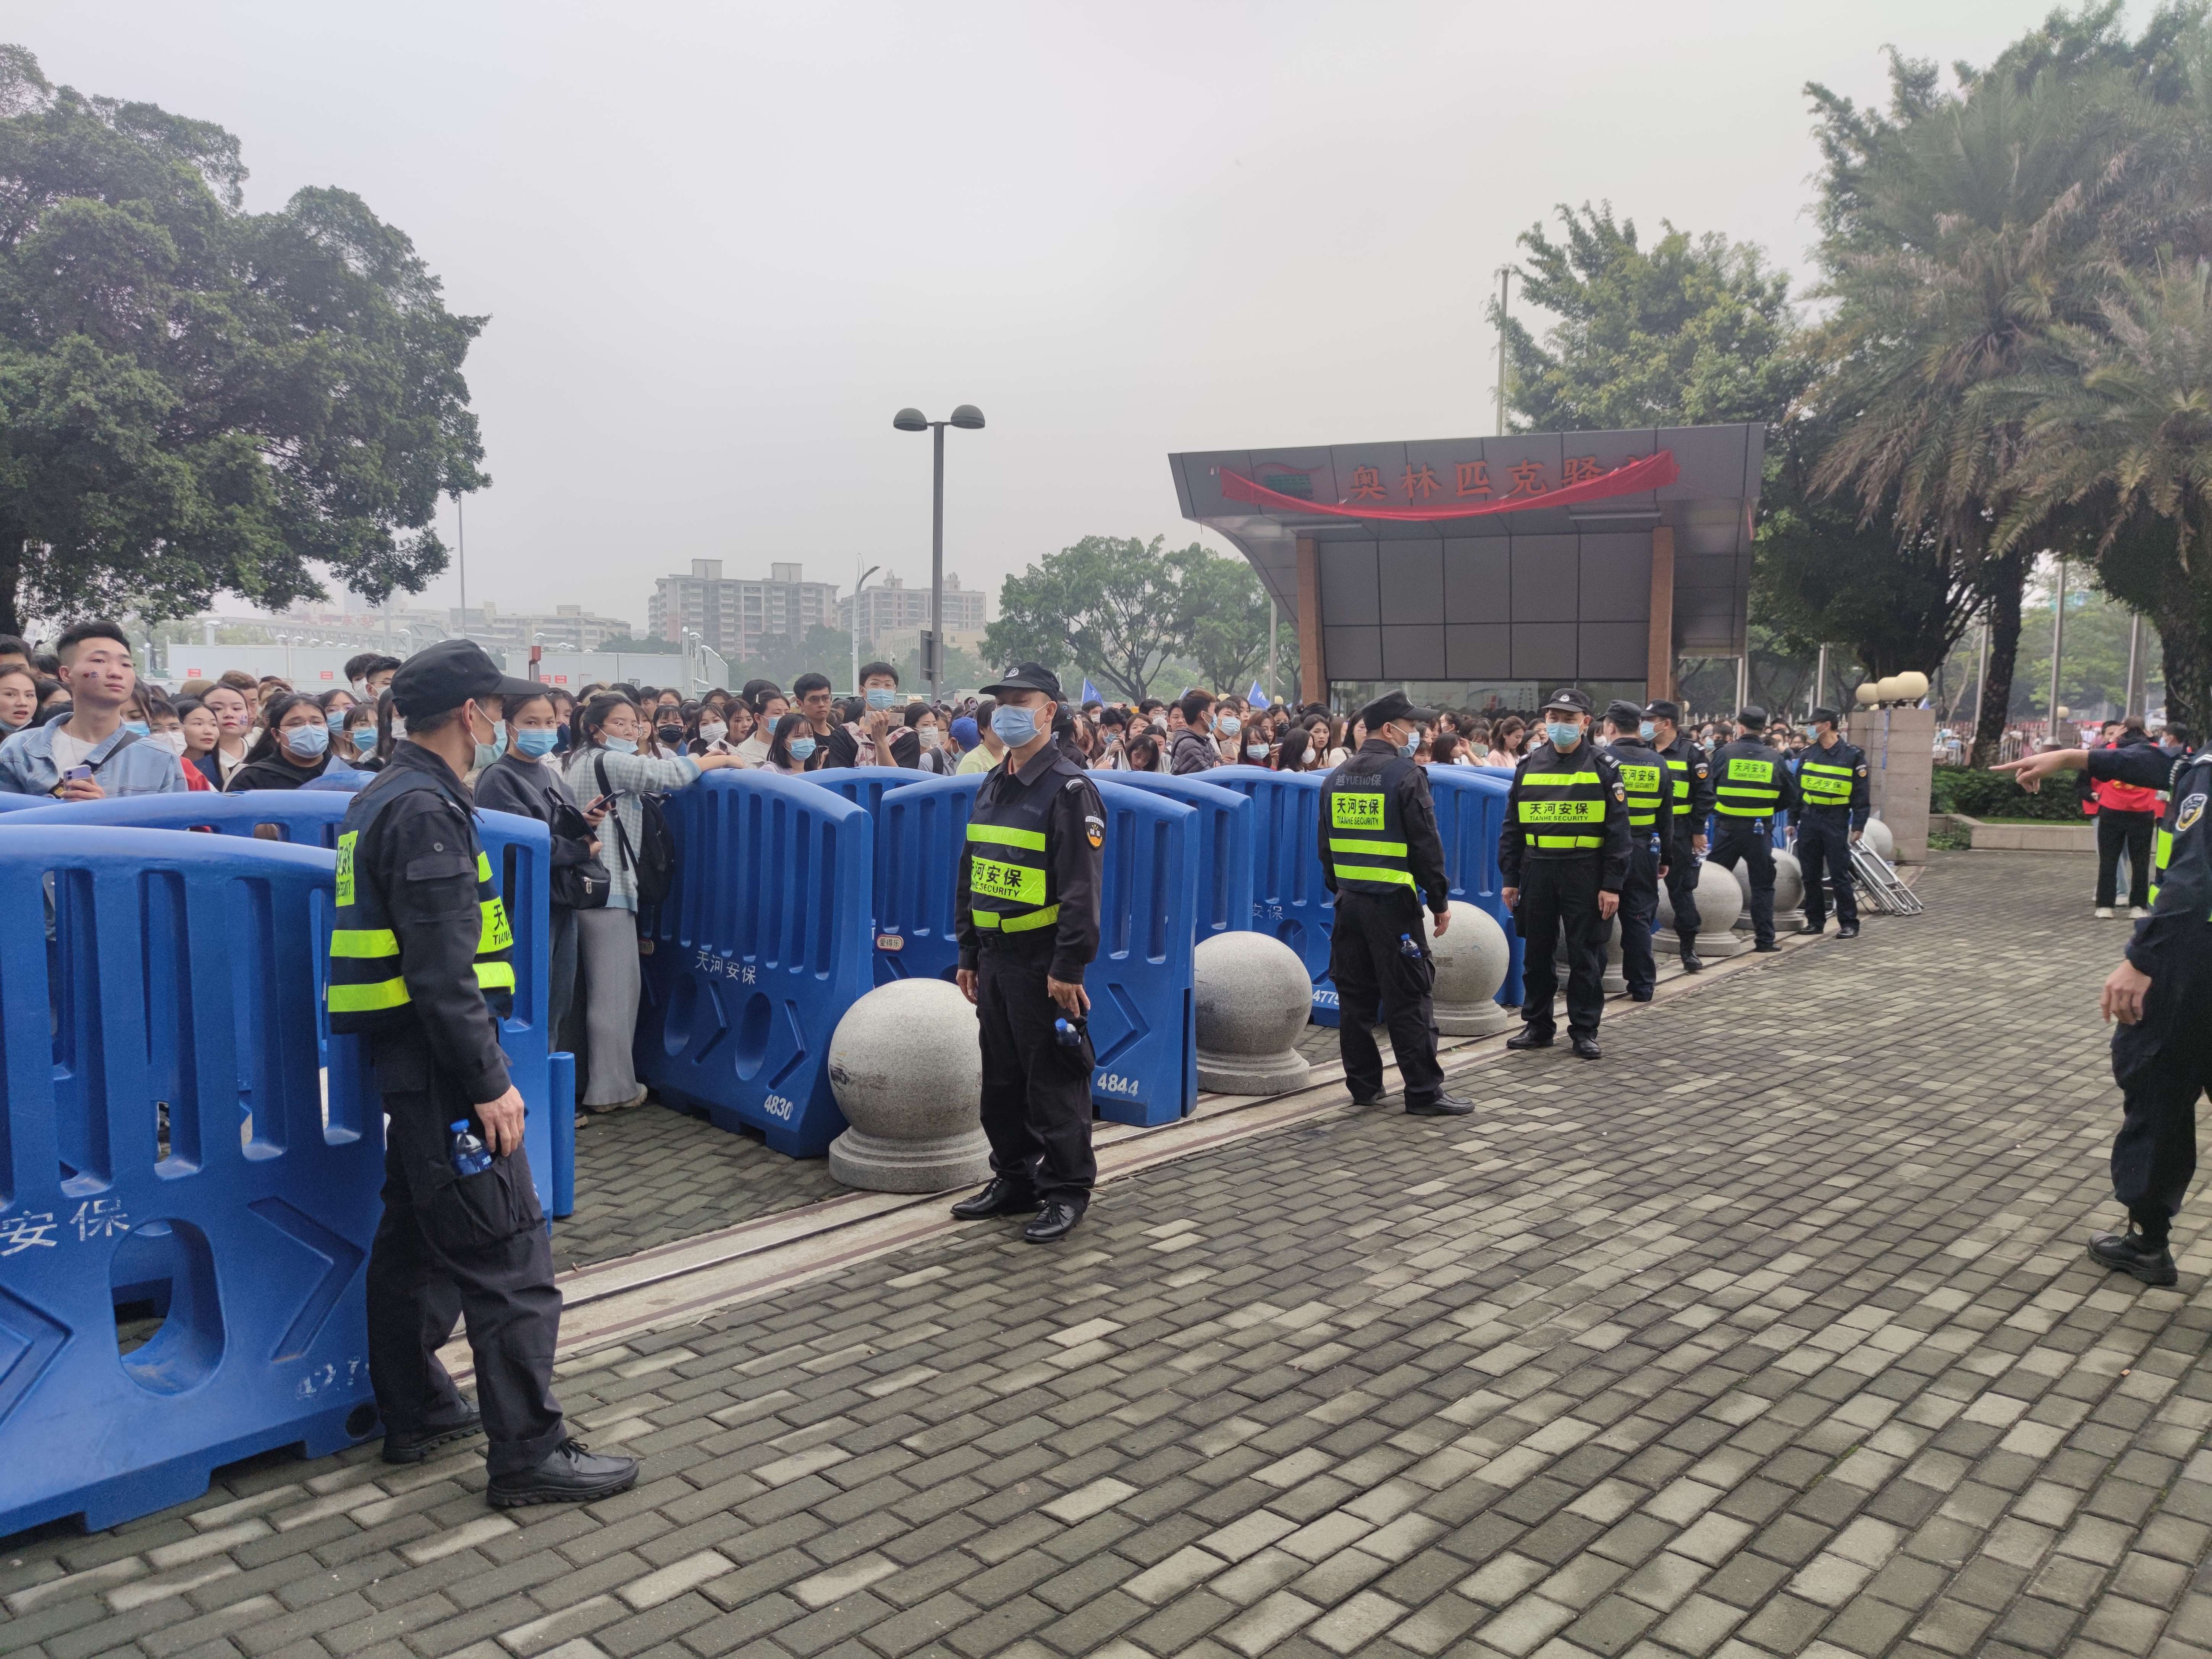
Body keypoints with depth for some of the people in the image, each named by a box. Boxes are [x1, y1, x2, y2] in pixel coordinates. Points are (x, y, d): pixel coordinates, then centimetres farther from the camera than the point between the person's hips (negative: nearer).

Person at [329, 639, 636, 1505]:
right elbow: (442, 970, -24)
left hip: (405, 1064, 11)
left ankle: (414, 1411, 32)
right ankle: (529, 1452, 1)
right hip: (440, 1066, -11)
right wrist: (489, 1083, -21)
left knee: (415, 1239, 19)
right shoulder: (428, 810, -19)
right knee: (509, 1258, -5)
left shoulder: (382, 798, 13)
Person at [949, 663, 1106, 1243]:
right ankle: (1015, 1180, 29)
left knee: (1054, 1082, 0)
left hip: (1044, 963, -8)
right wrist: (968, 954, 16)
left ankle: (1066, 1191, 12)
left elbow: (1082, 886, -17)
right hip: (995, 960, 8)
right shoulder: (992, 788, 14)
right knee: (1001, 1080, 15)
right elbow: (969, 876, 19)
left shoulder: (1068, 789, -11)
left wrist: (1069, 966, -20)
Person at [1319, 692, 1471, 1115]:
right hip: (1393, 903, -6)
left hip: (1349, 901, 7)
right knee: (1408, 1001, -2)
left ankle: (1364, 1085, 18)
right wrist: (1440, 902, -4)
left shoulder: (1336, 779, 10)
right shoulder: (1407, 775, -10)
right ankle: (1424, 1093, 1)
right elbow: (1426, 846, -11)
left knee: (1356, 997, 11)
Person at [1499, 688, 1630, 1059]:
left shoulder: (1602, 767, -1)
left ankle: (1584, 1031, 13)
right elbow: (1512, 827, 10)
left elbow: (1617, 830, -4)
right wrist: (1509, 879, 5)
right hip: (1537, 871, 3)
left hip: (1584, 873, -3)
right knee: (1536, 953, 9)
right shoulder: (1529, 766, 7)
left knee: (1585, 955, 3)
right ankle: (1537, 1025, 21)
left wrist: (1612, 885, -10)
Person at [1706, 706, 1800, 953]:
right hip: (1760, 830, 1)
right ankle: (1765, 939, 8)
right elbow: (1790, 799, 4)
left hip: (1728, 828, 0)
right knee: (1762, 886, 8)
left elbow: (1708, 789, 2)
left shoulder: (1724, 753, -4)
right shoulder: (1775, 759, 0)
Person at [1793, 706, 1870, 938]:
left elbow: (1861, 795, -3)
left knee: (1840, 875, -4)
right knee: (1811, 875, 7)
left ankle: (1849, 924, 4)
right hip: (1809, 821, 5)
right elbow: (1798, 790, 14)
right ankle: (1815, 921, 16)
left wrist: (1858, 826, -8)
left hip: (1836, 822, -5)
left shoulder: (1853, 755, -4)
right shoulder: (1809, 754, 10)